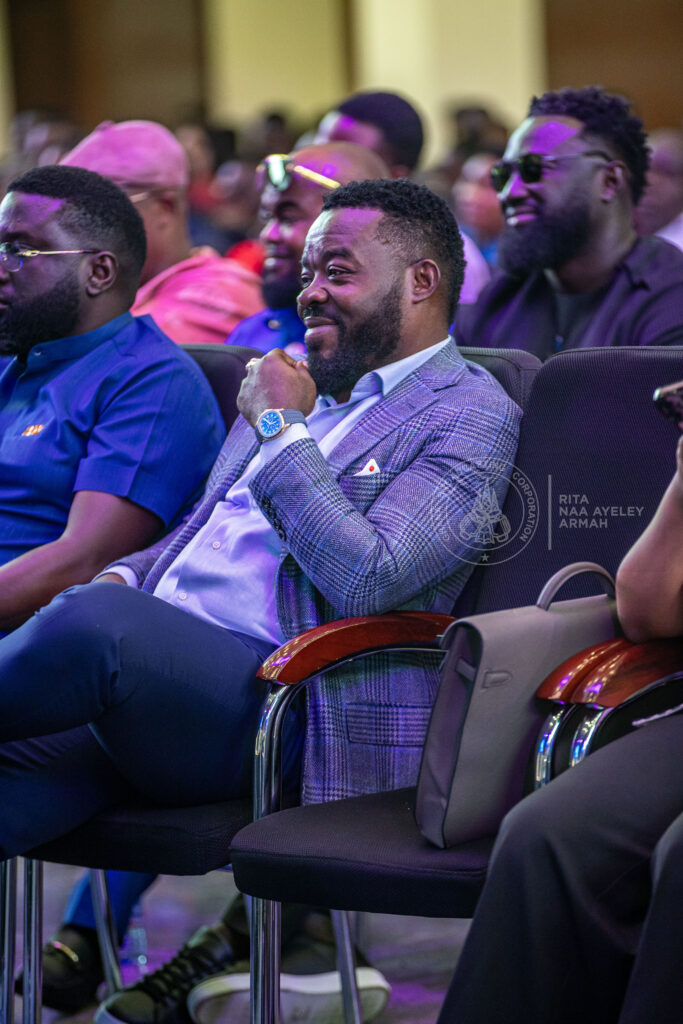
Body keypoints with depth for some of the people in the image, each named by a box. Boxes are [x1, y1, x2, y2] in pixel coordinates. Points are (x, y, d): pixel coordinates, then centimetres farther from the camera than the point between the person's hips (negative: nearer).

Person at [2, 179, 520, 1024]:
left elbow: (366, 580, -14)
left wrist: (284, 430, -7)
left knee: (91, 629, -35)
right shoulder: (302, 386, 27)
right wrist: (122, 578, 10)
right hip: (151, 669, 7)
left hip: (275, 705, -7)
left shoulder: (470, 414, 1)